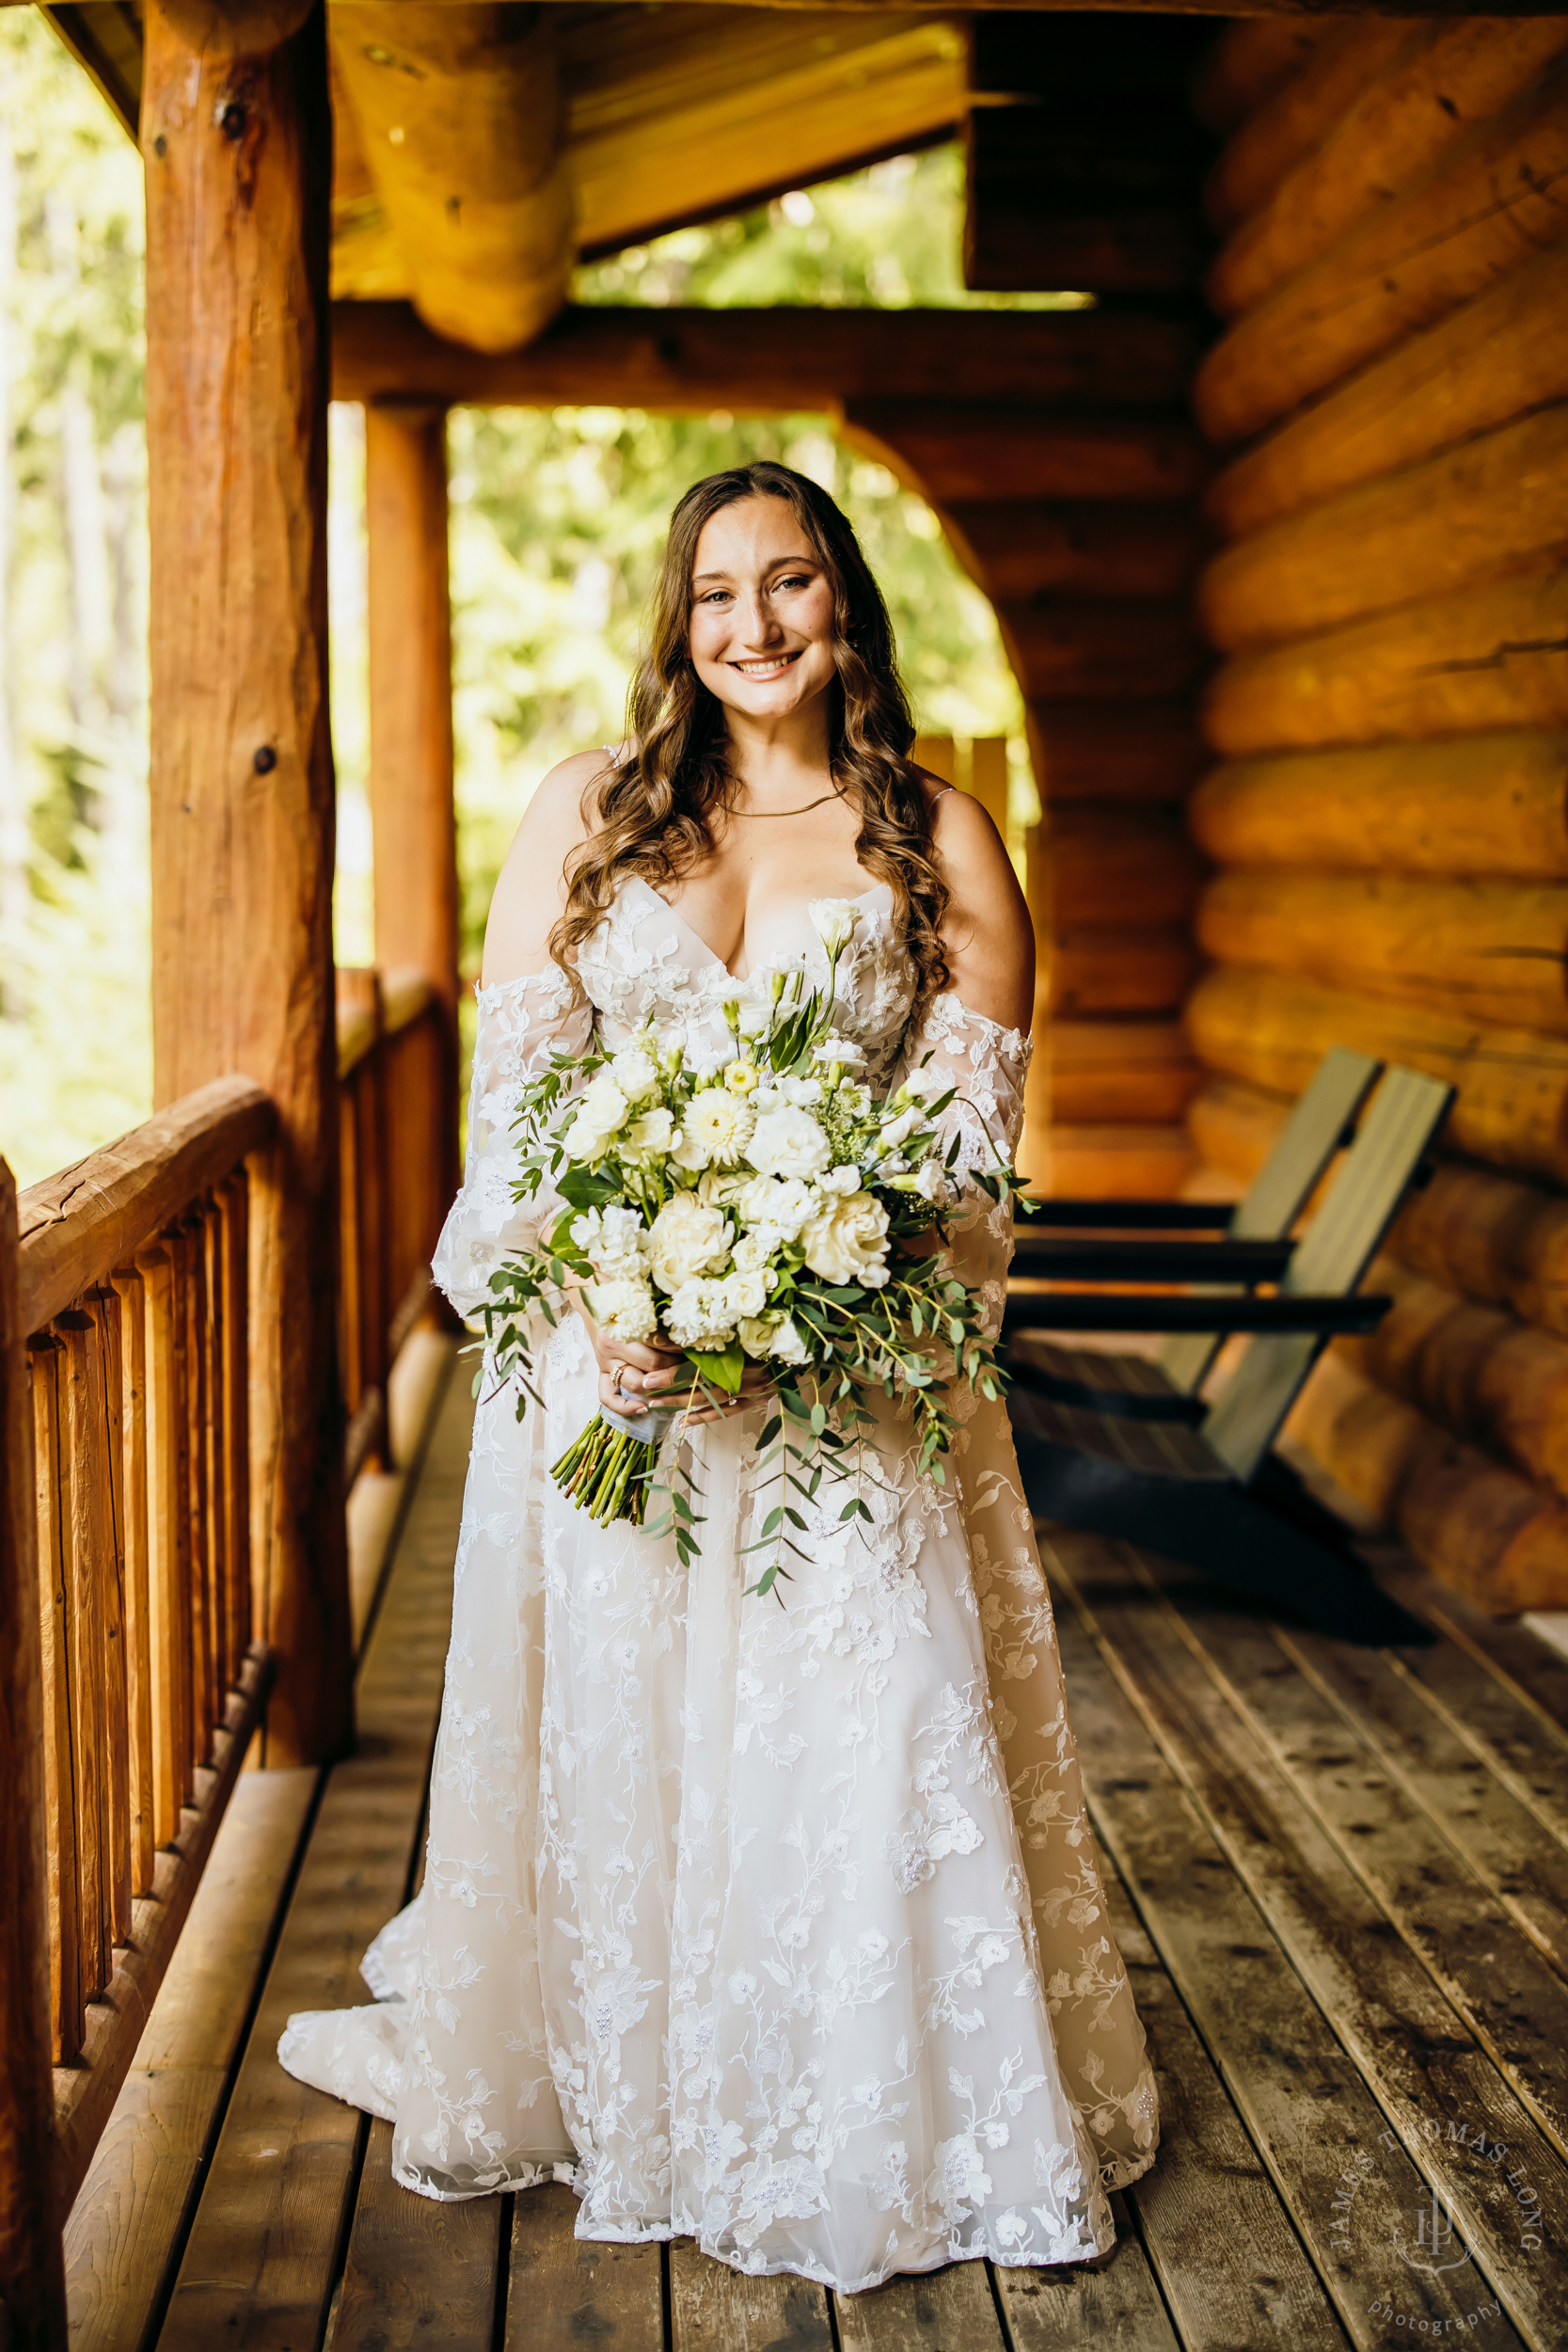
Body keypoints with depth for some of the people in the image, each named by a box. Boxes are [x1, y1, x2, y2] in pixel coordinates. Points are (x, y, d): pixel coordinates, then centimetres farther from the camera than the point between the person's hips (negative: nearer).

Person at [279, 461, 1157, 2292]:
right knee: (605, 1720, 10)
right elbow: (510, 1080, 0)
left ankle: (879, 2131, 20)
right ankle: (603, 2092, 30)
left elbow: (973, 1125, -1)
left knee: (861, 1726, 1)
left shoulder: (937, 841, 3)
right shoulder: (586, 812, 7)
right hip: (606, 1350, 1)